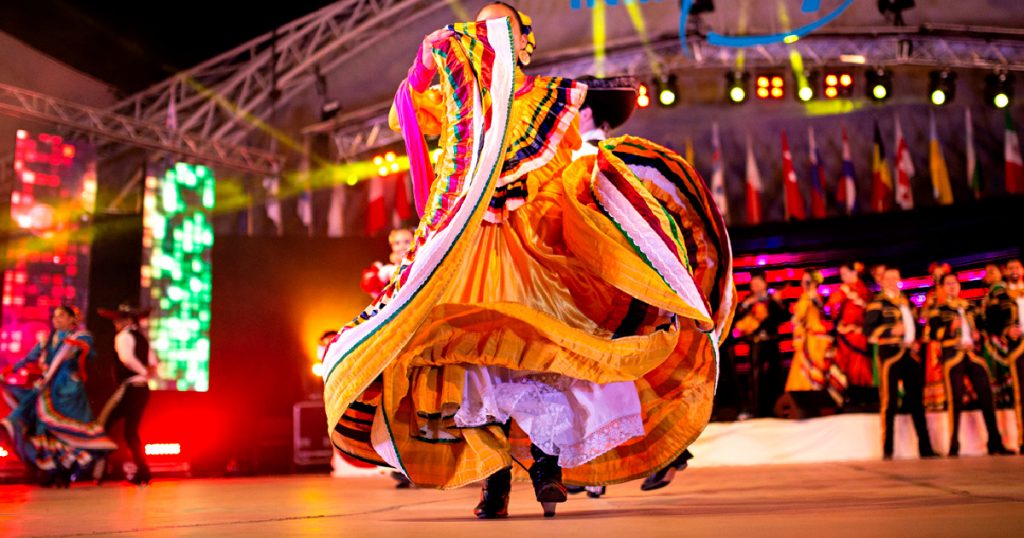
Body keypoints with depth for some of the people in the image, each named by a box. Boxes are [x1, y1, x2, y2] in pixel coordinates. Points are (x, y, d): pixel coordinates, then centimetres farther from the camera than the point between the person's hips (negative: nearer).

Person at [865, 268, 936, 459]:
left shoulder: (906, 302, 20)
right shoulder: (878, 303, 0)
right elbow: (868, 329, -9)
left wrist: (916, 341, 11)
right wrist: (891, 331, -18)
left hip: (909, 353, 6)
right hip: (889, 353, -6)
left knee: (916, 400, 7)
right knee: (890, 402, -6)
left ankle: (925, 447, 11)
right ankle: (887, 450, -1)